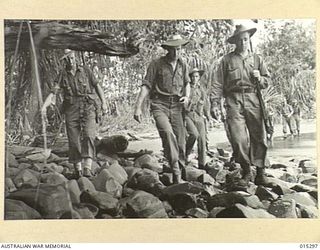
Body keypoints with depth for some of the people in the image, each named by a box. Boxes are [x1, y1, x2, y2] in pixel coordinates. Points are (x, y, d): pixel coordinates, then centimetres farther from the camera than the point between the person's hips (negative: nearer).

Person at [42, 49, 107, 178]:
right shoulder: (63, 75, 7)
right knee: (74, 141, 1)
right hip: (71, 110, 2)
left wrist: (103, 102, 1)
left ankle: (87, 168, -24)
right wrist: (44, 106, -13)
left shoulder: (85, 70, 5)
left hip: (88, 109, -1)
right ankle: (78, 170, 12)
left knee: (88, 136, -18)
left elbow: (97, 86, 11)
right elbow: (54, 92, 1)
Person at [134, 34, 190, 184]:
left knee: (180, 142, 3)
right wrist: (138, 107, -13)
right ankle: (176, 171, -27)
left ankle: (181, 173, 18)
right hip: (160, 104, -4)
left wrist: (187, 96, 6)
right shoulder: (156, 64, -3)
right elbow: (146, 86, -5)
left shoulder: (182, 65, 12)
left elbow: (187, 83, 27)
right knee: (167, 132, -29)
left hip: (176, 106, 5)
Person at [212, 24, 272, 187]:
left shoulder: (257, 59, 18)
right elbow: (219, 83, 6)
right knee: (238, 138, -10)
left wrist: (259, 78, -1)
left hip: (253, 101, 2)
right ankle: (246, 172, 3)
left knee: (259, 137, -3)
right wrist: (214, 99, -6)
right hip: (234, 101, -2)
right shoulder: (227, 60, 11)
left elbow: (267, 81, 20)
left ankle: (260, 173, 5)